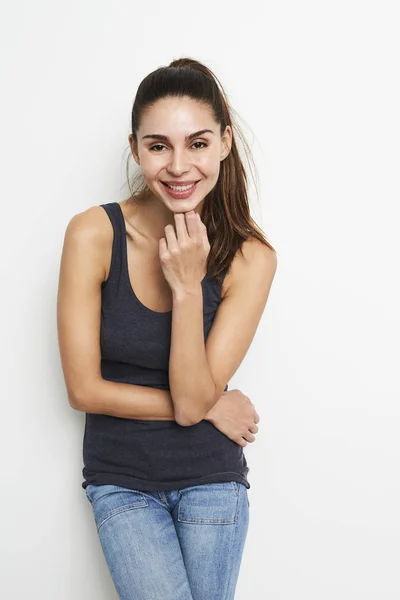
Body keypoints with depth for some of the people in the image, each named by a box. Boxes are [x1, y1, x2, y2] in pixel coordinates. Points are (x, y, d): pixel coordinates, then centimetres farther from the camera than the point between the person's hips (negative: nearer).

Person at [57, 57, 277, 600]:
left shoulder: (250, 258, -10)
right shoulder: (93, 234, -13)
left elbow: (192, 397, -14)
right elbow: (84, 388, -10)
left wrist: (187, 286, -25)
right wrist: (209, 407, -9)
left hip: (212, 478, 1)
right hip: (122, 482, -1)